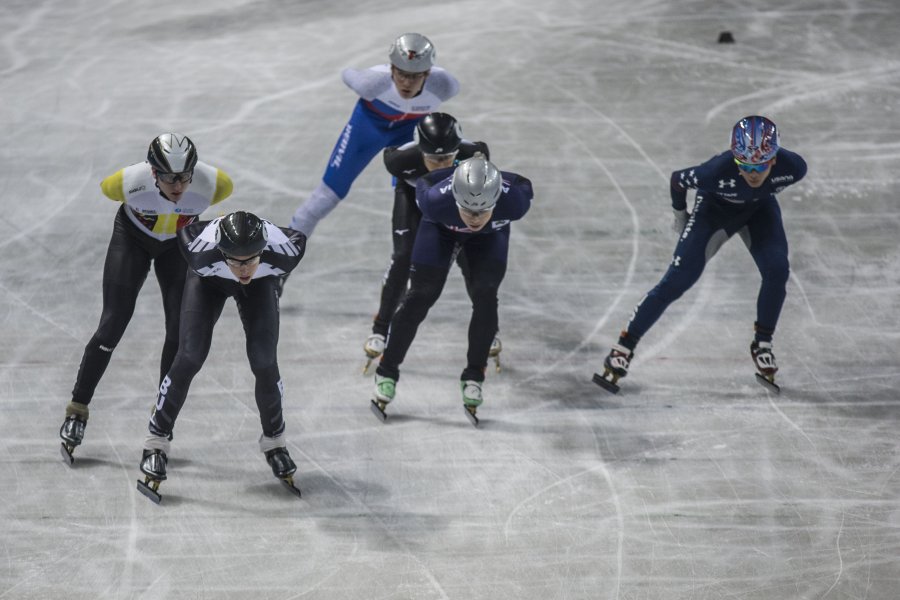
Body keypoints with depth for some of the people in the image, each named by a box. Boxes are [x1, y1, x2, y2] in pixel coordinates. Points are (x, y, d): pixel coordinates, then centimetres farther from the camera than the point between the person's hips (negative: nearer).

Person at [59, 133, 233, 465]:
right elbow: (107, 188, -11)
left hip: (179, 242, 2)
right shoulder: (129, 182, -36)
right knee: (112, 326, -8)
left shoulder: (213, 184, -34)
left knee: (181, 329, -6)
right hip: (132, 238, -2)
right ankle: (77, 411, 5)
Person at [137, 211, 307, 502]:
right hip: (209, 280, -1)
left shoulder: (283, 250, -41)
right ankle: (156, 443, 2)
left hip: (261, 283, 1)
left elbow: (300, 238, -17)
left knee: (265, 363, -10)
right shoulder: (201, 249, -43)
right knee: (189, 358, -12)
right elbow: (184, 231, -20)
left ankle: (274, 443, 14)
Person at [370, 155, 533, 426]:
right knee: (421, 295, -5)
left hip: (491, 236, 1)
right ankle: (387, 372, 9)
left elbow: (524, 185, -18)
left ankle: (473, 377, 3)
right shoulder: (436, 200, -44)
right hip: (442, 228, -1)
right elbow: (422, 182, -20)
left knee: (485, 297, -14)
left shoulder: (514, 201, -42)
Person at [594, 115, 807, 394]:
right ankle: (624, 348, -2)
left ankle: (762, 344, 4)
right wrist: (680, 215, -2)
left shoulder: (792, 167, -34)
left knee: (776, 271, -19)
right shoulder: (717, 171, -41)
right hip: (714, 208, -3)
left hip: (760, 207, 3)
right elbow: (678, 180, -20)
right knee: (677, 281, -11)